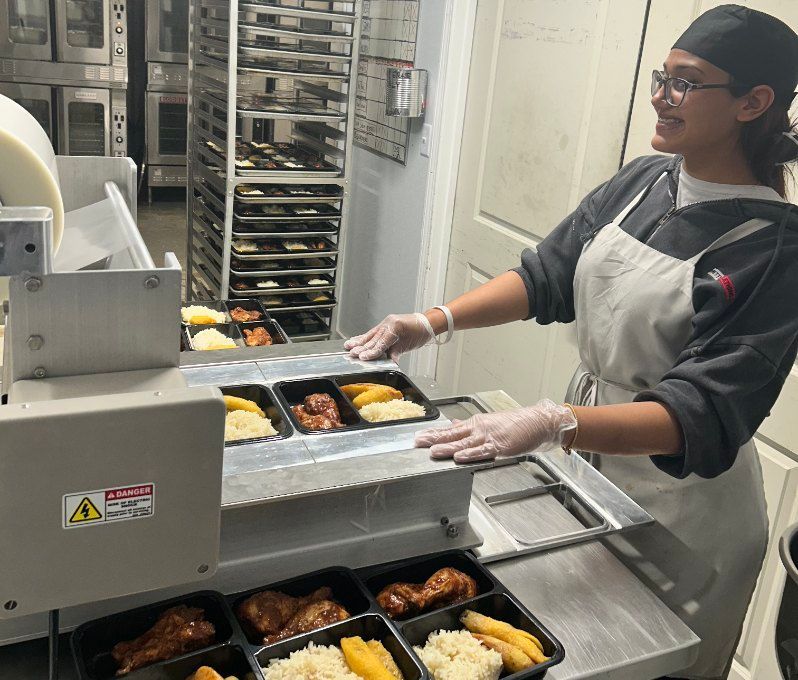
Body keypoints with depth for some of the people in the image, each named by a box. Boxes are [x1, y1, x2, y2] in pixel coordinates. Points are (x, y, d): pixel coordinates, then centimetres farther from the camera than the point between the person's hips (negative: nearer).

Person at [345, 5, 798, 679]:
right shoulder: (642, 181, -2)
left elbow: (703, 417, -28)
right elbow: (547, 277, 3)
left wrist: (557, 423, -43)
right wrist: (434, 322, -11)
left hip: (678, 517, -6)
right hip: (587, 463, 6)